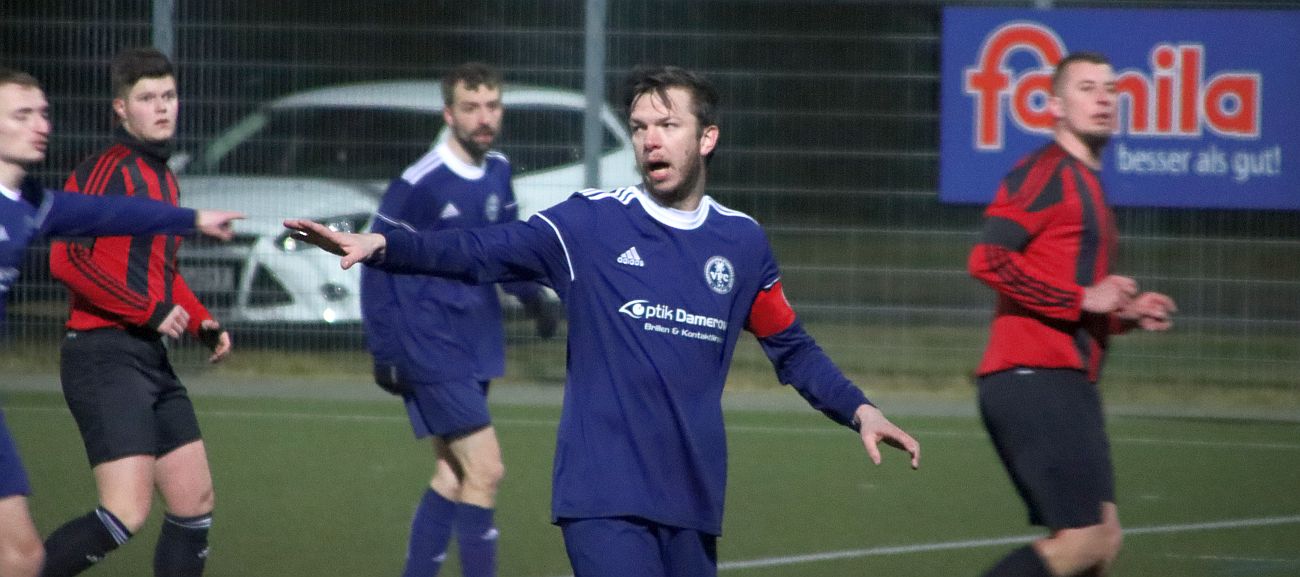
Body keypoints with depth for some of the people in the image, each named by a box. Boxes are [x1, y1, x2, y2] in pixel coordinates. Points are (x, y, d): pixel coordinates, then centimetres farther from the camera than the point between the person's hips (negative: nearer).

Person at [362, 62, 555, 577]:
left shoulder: (498, 172, 6)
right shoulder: (418, 185, -15)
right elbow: (377, 268, -10)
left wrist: (532, 297, 6)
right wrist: (384, 353, -13)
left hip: (475, 350, 8)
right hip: (431, 352, -8)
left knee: (452, 476, 12)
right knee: (485, 470, -13)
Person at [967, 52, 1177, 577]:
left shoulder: (1086, 183, 24)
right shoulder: (1046, 172, -7)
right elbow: (989, 258, -20)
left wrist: (1128, 313, 14)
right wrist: (1084, 298, -17)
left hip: (1069, 383, 10)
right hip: (1034, 380, -10)